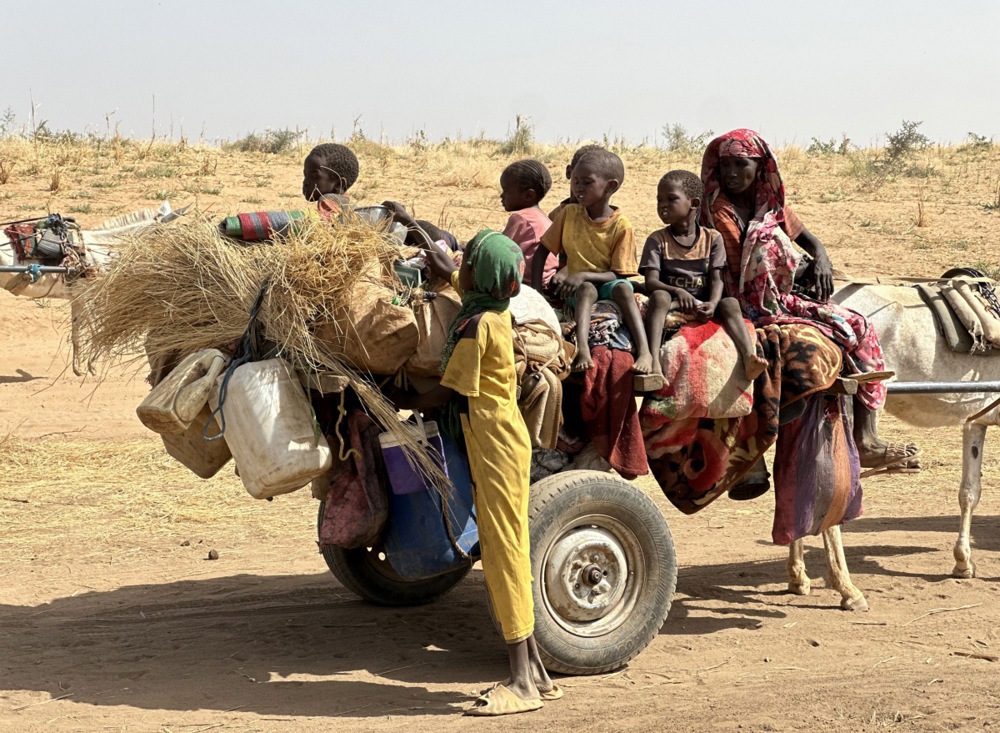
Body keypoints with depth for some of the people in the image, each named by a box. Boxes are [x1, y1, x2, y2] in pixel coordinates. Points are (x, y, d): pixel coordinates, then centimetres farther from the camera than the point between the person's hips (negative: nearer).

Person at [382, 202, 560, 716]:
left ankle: (521, 683, -6)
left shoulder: (476, 326, -19)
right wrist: (413, 227, 34)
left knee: (503, 553, -8)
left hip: (496, 445, -9)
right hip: (499, 439, 9)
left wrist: (405, 403, 3)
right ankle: (533, 671, 14)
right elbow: (444, 271, 26)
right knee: (504, 554, 11)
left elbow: (449, 392, -12)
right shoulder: (491, 306, 7)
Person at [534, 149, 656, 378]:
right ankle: (582, 349, -53)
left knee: (622, 288, -35)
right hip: (576, 289, 1)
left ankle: (644, 351, -45)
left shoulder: (621, 227, -9)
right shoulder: (568, 214, 0)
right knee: (587, 290, -34)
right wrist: (536, 290, -6)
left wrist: (583, 275, -27)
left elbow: (618, 275, -12)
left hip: (607, 285, -1)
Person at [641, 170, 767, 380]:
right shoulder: (657, 240, 4)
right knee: (659, 297, -35)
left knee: (730, 303, -28)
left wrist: (713, 303, -22)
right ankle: (653, 359, -55)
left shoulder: (712, 238, 8)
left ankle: (749, 357, -50)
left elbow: (716, 279, 0)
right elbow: (651, 282, -8)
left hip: (704, 305, 2)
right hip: (674, 303, -2)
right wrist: (677, 292, -29)